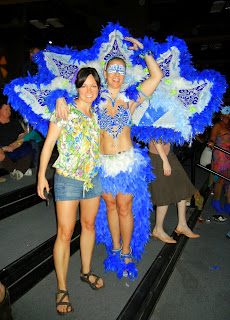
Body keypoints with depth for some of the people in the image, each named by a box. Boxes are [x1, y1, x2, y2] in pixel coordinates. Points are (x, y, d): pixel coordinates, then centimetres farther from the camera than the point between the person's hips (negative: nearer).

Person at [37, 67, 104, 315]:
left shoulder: (96, 115, 9)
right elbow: (48, 143, -6)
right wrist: (41, 175, -8)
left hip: (93, 178, 6)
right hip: (67, 179, -5)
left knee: (89, 224, 15)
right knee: (65, 233, -3)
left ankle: (86, 271, 34)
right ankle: (62, 288, 11)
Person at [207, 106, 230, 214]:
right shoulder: (218, 125, -5)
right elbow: (212, 138, -18)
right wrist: (211, 142, -38)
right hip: (220, 156, -6)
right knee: (220, 180, 1)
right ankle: (216, 202, 20)